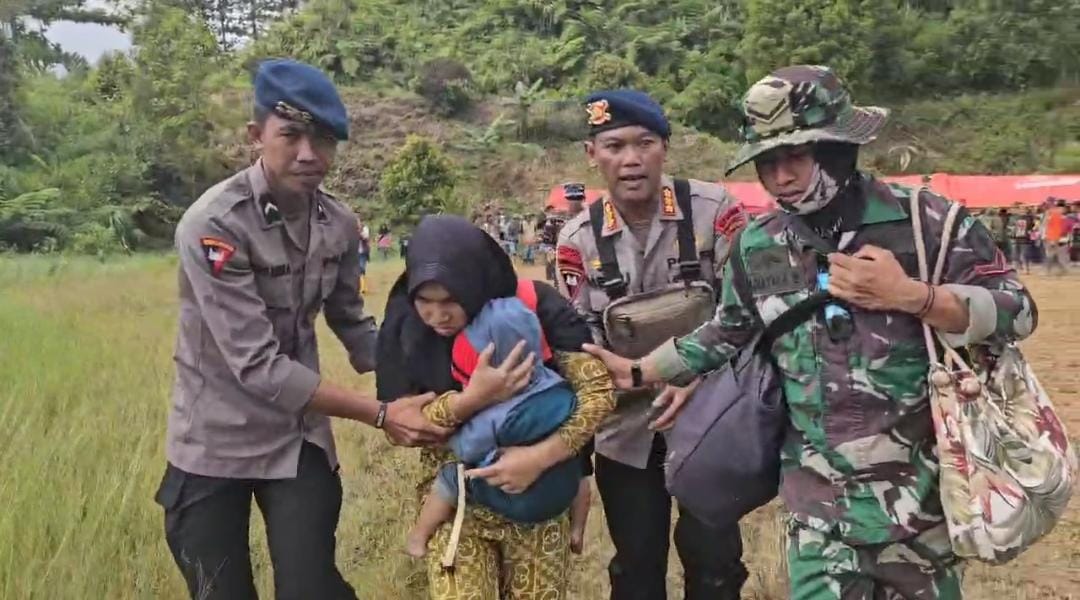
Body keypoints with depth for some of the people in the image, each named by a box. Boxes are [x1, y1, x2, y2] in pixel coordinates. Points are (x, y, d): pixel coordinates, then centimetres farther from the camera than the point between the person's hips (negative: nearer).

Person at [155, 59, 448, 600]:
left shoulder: (339, 224, -5)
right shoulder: (213, 226, -24)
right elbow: (259, 365, -27)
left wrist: (412, 388, -5)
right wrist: (380, 415, -24)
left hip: (300, 436, 4)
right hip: (215, 441, -4)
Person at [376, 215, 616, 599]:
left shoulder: (535, 307, -17)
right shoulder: (404, 322, -11)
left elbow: (599, 389, -15)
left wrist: (541, 456, -28)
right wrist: (471, 400, -29)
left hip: (538, 494, 0)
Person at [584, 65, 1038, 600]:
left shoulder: (923, 219, -9)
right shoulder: (757, 245, 2)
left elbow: (1017, 311, -7)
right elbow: (728, 332, 14)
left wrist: (907, 294, -21)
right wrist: (639, 372, 10)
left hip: (919, 487, -1)